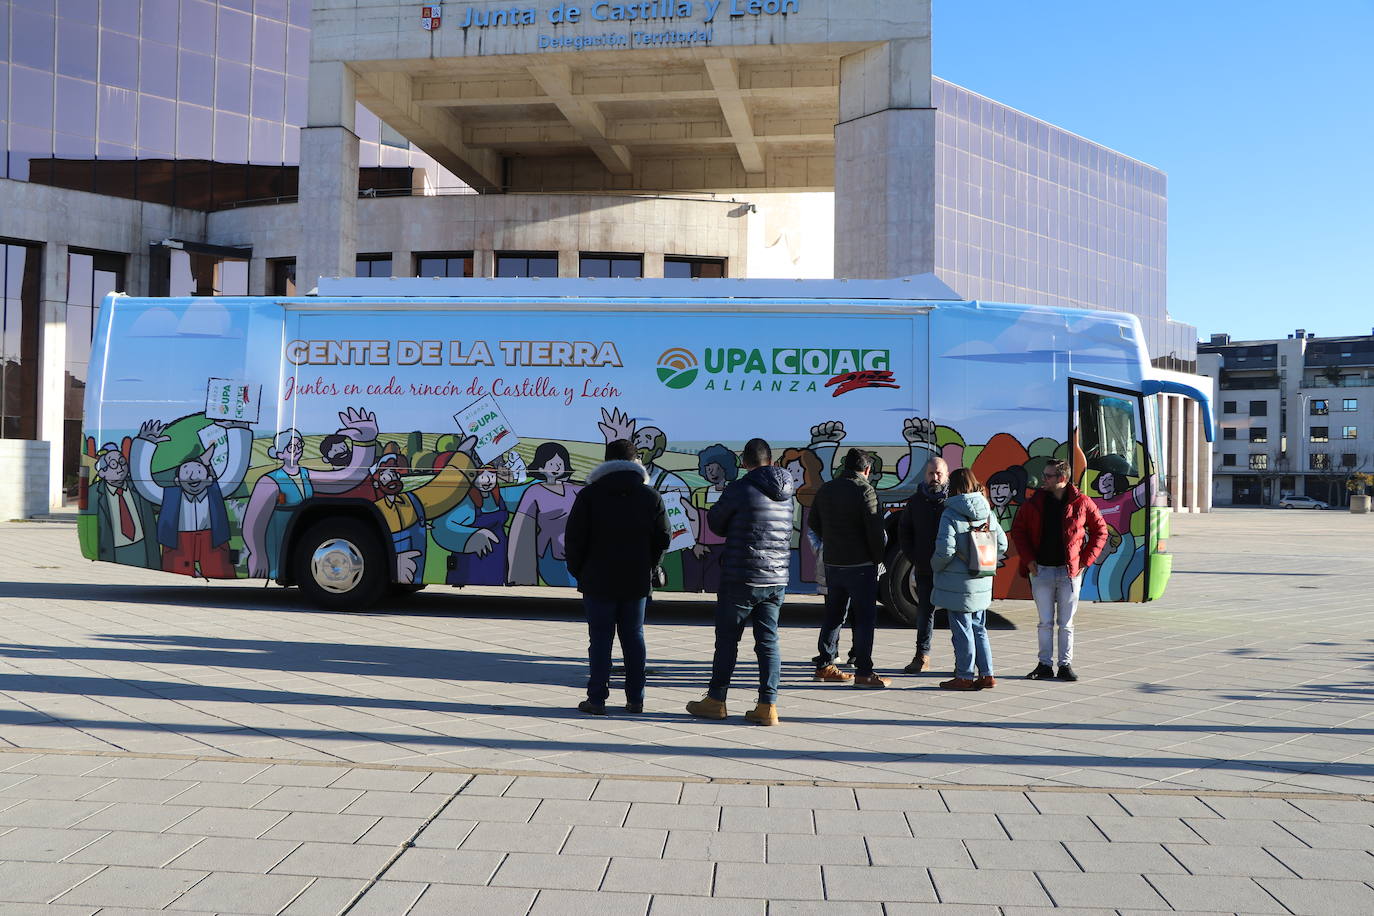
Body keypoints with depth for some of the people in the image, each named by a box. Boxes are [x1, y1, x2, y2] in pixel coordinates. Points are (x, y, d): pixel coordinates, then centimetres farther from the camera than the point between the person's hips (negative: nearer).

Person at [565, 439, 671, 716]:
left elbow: (573, 538, -5)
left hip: (598, 581, -2)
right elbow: (663, 539, 5)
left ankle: (597, 699, 2)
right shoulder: (651, 496, 4)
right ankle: (635, 699, 12)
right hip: (637, 582, 2)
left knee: (600, 639, 2)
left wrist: (578, 571, 7)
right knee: (634, 638, 10)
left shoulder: (589, 494, -3)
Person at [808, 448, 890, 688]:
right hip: (860, 565, -7)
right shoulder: (865, 490, -13)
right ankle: (863, 672, -2)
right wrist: (878, 557, -3)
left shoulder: (825, 489, 8)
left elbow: (812, 522, 17)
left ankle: (824, 666, 20)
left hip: (832, 563, 7)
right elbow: (875, 530, -16)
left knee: (833, 615, 16)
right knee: (865, 617, -1)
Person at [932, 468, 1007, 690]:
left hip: (958, 582, -6)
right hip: (982, 582, 6)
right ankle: (987, 674, 17)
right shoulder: (987, 512, 6)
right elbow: (1002, 544, 8)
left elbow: (945, 549, -19)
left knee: (962, 630, 2)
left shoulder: (950, 514, -14)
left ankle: (964, 676, 8)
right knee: (979, 628, 16)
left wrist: (935, 566, -1)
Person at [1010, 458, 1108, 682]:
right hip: (1041, 570, 1)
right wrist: (1028, 560, 0)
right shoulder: (1034, 502, 2)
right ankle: (1044, 665, 13)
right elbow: (1018, 530, 10)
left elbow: (1100, 531, 6)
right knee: (1045, 622, 6)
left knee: (1066, 623, 5)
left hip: (1070, 571, -1)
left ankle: (1066, 665, 14)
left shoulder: (1081, 503, -3)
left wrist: (1085, 561, -1)